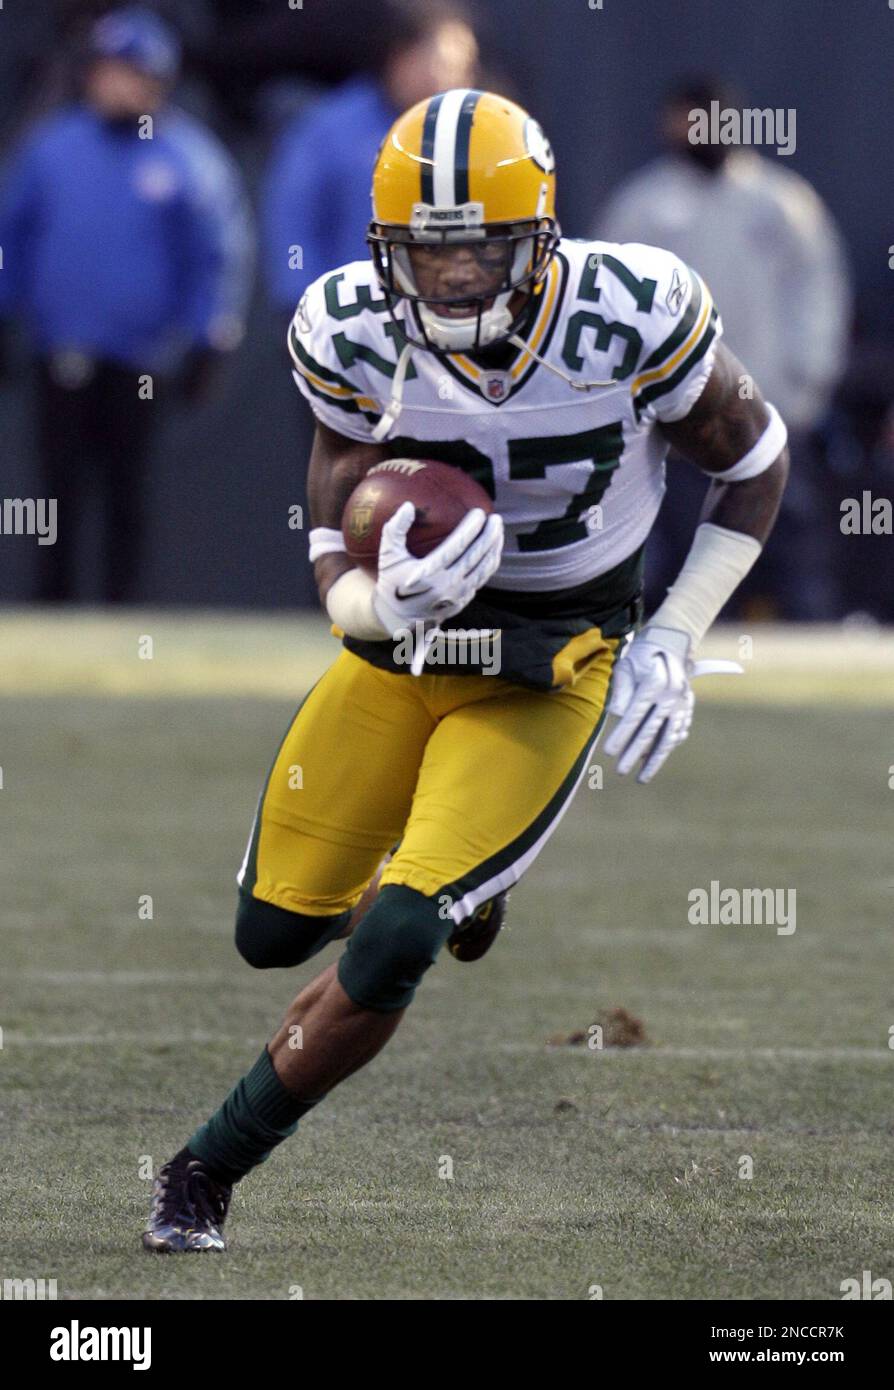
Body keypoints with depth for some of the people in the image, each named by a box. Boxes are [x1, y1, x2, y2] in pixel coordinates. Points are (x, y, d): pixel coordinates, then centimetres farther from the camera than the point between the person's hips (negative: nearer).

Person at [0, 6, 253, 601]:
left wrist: (207, 346, -3)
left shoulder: (190, 160, -2)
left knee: (126, 500, 4)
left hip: (137, 365, -2)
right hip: (62, 346, 2)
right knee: (62, 490, 2)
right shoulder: (55, 145, 5)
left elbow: (222, 253, 1)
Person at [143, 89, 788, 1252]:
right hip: (402, 647, 3)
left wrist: (676, 637, -10)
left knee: (393, 947, -18)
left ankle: (207, 1173, 1)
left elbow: (754, 460, -4)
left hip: (550, 670, -3)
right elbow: (336, 567, -13)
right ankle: (447, 871, 45)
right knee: (274, 931, 11)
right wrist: (387, 599, -38)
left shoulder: (632, 318, -23)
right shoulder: (357, 338, -18)